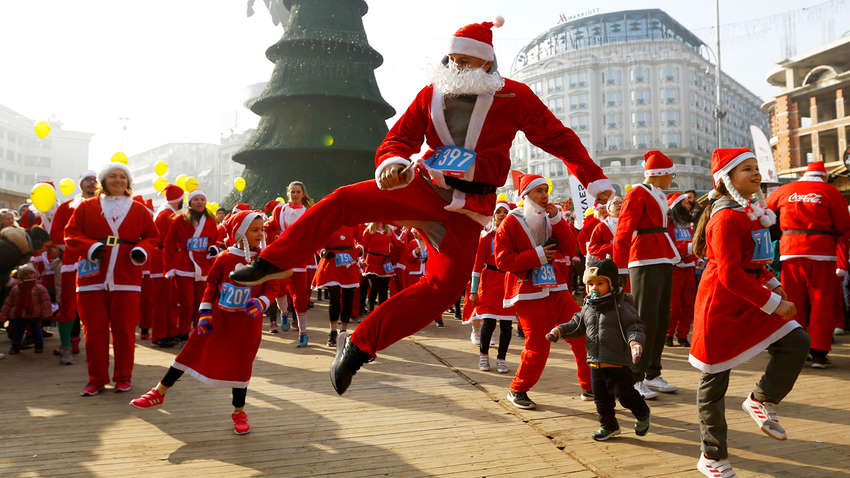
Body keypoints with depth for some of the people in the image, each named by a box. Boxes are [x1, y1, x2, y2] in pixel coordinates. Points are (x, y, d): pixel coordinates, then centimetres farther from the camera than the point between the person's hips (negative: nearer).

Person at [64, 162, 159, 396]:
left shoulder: (139, 210, 11)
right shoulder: (87, 207, 9)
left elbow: (152, 236, 15)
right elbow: (71, 234, 7)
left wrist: (142, 250, -6)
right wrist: (89, 247, -11)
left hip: (126, 279, 0)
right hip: (92, 277, 0)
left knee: (124, 330, 2)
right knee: (94, 330, 3)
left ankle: (123, 378, 15)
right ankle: (96, 380, 16)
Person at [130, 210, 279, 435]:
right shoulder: (224, 258, -2)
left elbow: (273, 287, -2)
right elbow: (211, 284, 6)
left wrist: (261, 302, -21)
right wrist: (205, 312, 0)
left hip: (247, 321, -1)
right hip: (218, 317, 1)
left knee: (241, 363, 3)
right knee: (192, 351, 5)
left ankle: (239, 411, 20)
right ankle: (159, 393, 21)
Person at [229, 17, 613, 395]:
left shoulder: (515, 97, 0)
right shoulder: (431, 95, 6)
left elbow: (559, 138, 4)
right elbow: (398, 139, 4)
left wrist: (595, 180, 1)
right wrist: (392, 163, -21)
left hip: (465, 210, -2)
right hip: (421, 187, 2)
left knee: (445, 287, -20)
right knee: (343, 201, -17)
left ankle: (359, 346, -12)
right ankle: (275, 262, -2)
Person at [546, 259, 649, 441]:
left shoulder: (621, 306, -10)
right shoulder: (588, 306, 8)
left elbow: (634, 326, -12)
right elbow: (577, 324, 16)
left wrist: (635, 342, -31)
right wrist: (559, 330, 2)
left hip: (618, 363, -6)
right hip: (595, 363, 6)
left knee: (625, 394, 1)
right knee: (601, 397, 13)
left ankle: (642, 414, 31)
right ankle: (609, 426, 31)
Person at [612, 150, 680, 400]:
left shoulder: (659, 196, 20)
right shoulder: (637, 194, -7)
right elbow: (623, 232, -14)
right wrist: (618, 266, -19)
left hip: (664, 262, 9)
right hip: (645, 262, -9)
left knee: (662, 320, 10)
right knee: (645, 320, -9)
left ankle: (653, 374, 19)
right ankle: (635, 379, -2)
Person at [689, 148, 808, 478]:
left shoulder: (753, 212, 11)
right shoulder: (726, 217, -17)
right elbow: (730, 275, -23)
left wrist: (775, 288, 9)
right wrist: (773, 304, -20)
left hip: (751, 301, 9)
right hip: (722, 307, -9)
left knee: (796, 341, -7)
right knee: (714, 379, 2)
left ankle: (761, 401, 14)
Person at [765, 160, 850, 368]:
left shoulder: (783, 191, 9)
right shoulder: (830, 192, 1)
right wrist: (829, 234, 18)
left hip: (790, 250, 3)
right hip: (821, 251, -2)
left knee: (793, 302, 8)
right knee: (822, 304, 4)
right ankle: (819, 353, 3)